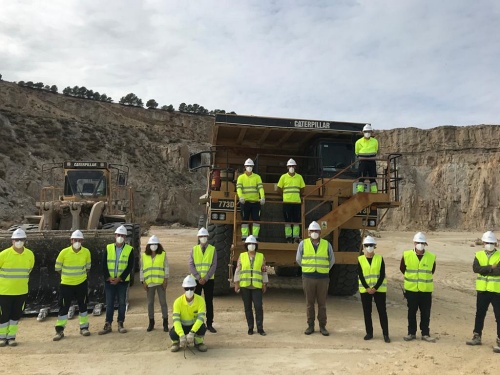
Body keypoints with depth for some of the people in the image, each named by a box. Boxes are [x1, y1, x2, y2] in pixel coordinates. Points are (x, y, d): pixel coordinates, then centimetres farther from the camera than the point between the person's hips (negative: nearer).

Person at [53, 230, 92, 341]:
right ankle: (60, 331, 14)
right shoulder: (64, 252, -13)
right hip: (66, 284, -2)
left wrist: (80, 275, 7)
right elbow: (58, 267, 0)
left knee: (83, 306, 10)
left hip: (81, 284, 2)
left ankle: (84, 327, 23)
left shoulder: (86, 252, -8)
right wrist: (67, 275, 7)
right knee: (63, 307, 3)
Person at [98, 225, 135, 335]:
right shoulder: (108, 248, 2)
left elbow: (130, 267, -6)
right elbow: (104, 264, 1)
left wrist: (119, 278, -13)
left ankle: (120, 324, 16)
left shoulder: (129, 249, -3)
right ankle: (108, 325, 15)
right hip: (109, 281, 1)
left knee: (122, 303, 5)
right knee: (109, 303, 7)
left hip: (123, 281, -1)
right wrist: (108, 277, -10)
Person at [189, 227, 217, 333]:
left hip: (209, 280, -1)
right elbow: (191, 265, -3)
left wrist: (205, 278, -13)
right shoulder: (194, 249, 4)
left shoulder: (212, 249, 0)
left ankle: (209, 324, 13)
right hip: (196, 279, 1)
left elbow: (214, 266, -5)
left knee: (209, 302, 5)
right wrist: (198, 277, -13)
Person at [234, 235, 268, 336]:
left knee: (258, 307, -5)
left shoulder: (261, 256, 3)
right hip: (244, 286, 1)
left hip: (257, 286, 0)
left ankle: (260, 328, 5)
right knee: (248, 307, 6)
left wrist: (265, 285, 3)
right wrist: (236, 284, -3)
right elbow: (237, 270, 2)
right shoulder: (242, 256, 3)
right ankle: (250, 327, 17)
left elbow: (264, 271, 5)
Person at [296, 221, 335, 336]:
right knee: (309, 303, 6)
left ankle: (322, 326, 16)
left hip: (323, 278, 0)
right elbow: (299, 260, 11)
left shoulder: (327, 244, 2)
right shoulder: (303, 244, 1)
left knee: (322, 303, 5)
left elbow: (331, 260, 13)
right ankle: (310, 326, 17)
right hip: (308, 278, 0)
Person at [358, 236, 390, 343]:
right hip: (365, 290, 1)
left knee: (382, 311, 0)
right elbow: (360, 275, -3)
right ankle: (369, 333, 19)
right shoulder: (360, 259, 1)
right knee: (367, 312, 7)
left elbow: (382, 275, -4)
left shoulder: (380, 258, 0)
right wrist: (367, 288, -13)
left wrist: (375, 288, -13)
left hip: (379, 289, -1)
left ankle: (386, 334, 8)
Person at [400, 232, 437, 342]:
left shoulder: (431, 257, -3)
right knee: (411, 312, 8)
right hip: (411, 289, 0)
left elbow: (432, 271, 13)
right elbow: (402, 268, 10)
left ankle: (425, 334, 18)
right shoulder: (406, 255, -5)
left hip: (426, 290, 0)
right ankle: (411, 333, 19)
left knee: (426, 313, 6)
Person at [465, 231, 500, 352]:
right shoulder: (479, 255, 5)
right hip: (482, 290, 4)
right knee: (479, 314, 14)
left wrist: (484, 270, -13)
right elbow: (475, 268, -11)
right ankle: (477, 337, 26)